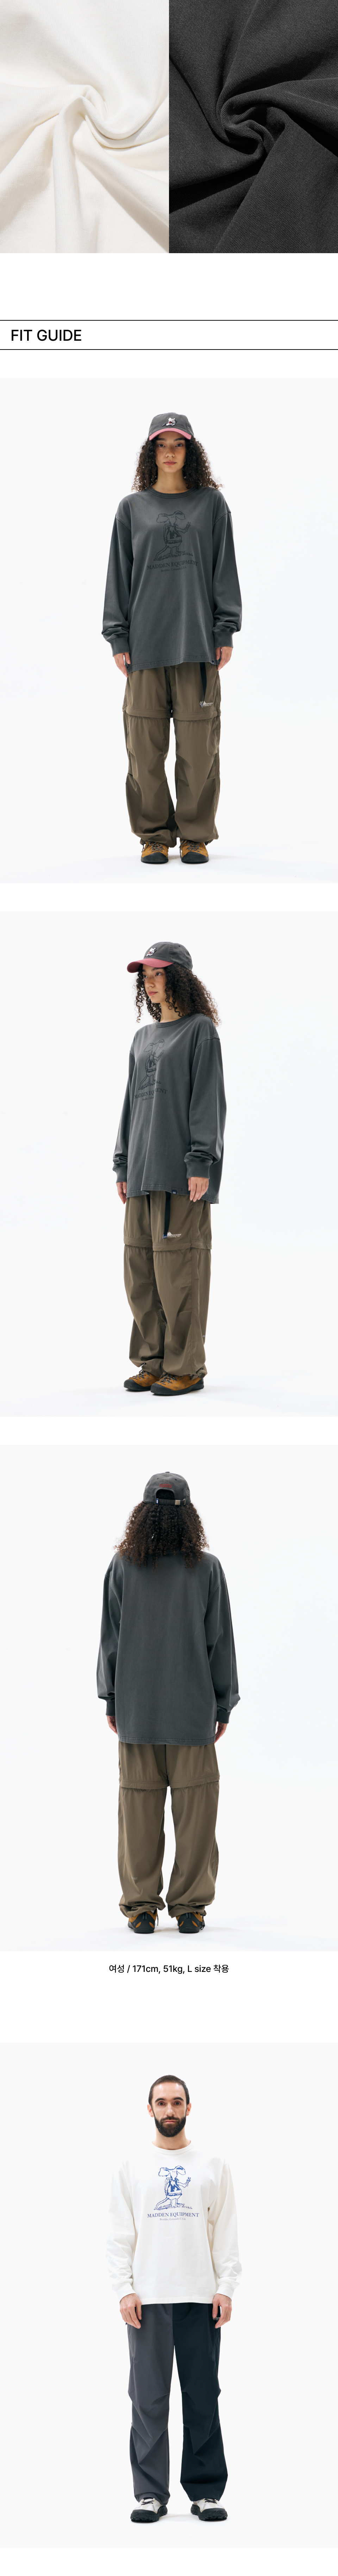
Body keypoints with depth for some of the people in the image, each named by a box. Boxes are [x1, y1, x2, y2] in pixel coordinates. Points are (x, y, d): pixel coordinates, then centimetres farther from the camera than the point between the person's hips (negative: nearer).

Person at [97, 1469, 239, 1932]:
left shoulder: (123, 1567, -2)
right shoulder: (207, 1568, -4)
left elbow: (110, 1638, 2)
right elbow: (220, 1642, 0)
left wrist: (111, 1700, 12)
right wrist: (224, 1704, 8)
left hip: (136, 1709, 1)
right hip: (193, 1710, -1)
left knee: (139, 1806, 5)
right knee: (194, 1808, 4)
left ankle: (141, 1906, 8)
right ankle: (190, 1905, 6)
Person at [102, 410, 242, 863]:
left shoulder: (211, 503, 8)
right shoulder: (133, 508, 9)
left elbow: (225, 570, 7)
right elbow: (119, 574, 9)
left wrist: (226, 633, 0)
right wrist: (118, 638, 2)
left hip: (198, 642, -1)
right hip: (145, 640, 1)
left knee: (199, 744, -2)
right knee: (146, 745, -1)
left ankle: (195, 834, 8)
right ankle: (154, 834, 9)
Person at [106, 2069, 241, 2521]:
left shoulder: (213, 2166, 7)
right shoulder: (133, 2166, 5)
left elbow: (227, 2233, 5)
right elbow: (119, 2234, 3)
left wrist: (226, 2288, -4)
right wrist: (125, 2289, -7)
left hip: (200, 2297, 0)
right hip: (148, 2297, 0)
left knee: (203, 2398, 3)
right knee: (149, 2398, 0)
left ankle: (207, 2491, 9)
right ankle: (151, 2493, 5)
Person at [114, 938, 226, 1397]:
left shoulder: (200, 1031, -2)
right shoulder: (143, 1039, 20)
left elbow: (208, 1100, -8)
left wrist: (201, 1164, -15)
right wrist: (123, 1166, 16)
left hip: (183, 1171, -7)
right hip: (144, 1171, 7)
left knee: (178, 1271, -8)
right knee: (141, 1271, 5)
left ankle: (187, 1368, -4)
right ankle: (154, 1362, 12)